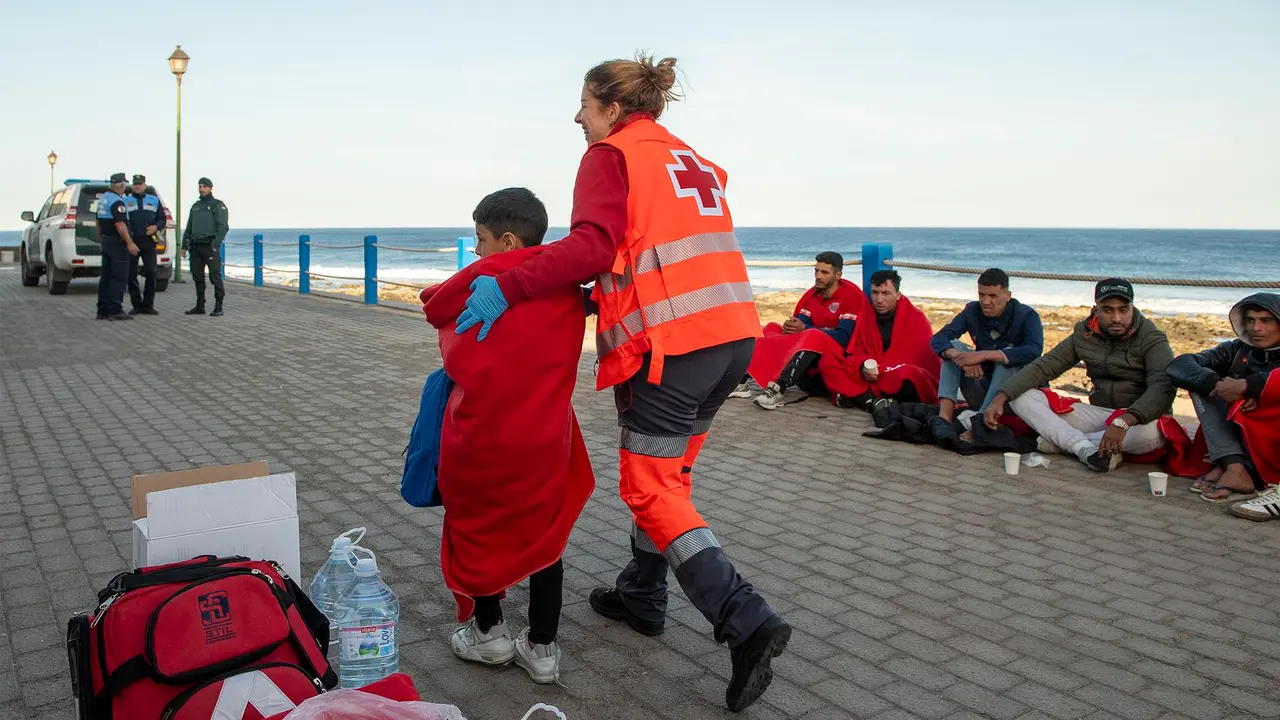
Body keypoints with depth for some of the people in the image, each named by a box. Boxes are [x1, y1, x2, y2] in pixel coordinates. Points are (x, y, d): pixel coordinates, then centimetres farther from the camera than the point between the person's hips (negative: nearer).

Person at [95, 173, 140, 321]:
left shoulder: (103, 198, 15)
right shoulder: (117, 201, -15)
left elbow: (99, 222, 23)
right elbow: (120, 224, -23)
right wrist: (129, 243, -24)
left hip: (106, 240, 10)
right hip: (117, 242, -10)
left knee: (106, 276, 11)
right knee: (119, 277, -8)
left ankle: (103, 310, 13)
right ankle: (115, 310, -10)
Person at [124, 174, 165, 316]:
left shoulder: (154, 200, 13)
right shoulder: (125, 200, 8)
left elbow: (162, 218, 14)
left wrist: (156, 226, -7)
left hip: (149, 242, 1)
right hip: (131, 242, -1)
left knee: (151, 273, -3)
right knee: (131, 275, 1)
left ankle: (148, 305, 5)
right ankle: (137, 305, 10)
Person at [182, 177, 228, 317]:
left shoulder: (218, 205, -1)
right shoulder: (195, 206, 20)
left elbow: (222, 227, -11)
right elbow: (189, 227, 23)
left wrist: (215, 245, -21)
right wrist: (184, 245, 16)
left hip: (210, 246, -7)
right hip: (195, 246, 7)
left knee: (215, 277, -7)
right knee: (197, 276, 8)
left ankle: (218, 307, -4)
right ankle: (199, 306, 15)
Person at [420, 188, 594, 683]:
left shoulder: (484, 276, -6)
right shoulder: (568, 291, 5)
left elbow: (434, 307, 7)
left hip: (479, 433, -3)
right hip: (545, 435, 3)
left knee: (476, 525, 19)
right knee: (542, 531, 16)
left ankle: (488, 633, 28)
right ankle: (542, 648, 21)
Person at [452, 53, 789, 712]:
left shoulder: (611, 156, -1)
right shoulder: (692, 159, 24)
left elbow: (592, 246, -18)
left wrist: (507, 288, -21)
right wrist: (607, 294, 18)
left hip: (669, 340, -9)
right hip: (733, 334, 9)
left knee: (650, 490, -2)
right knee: (666, 474, 20)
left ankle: (746, 622, -11)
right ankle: (641, 595, 34)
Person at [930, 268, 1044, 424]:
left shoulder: (1027, 315, -12)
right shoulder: (973, 311, -1)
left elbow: (1034, 351, -32)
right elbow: (938, 339, -12)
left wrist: (984, 355, -39)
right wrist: (960, 358, -34)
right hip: (982, 386, 4)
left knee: (1009, 356, -31)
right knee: (953, 346, -15)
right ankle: (944, 416, -33)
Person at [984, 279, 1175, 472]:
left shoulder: (1151, 340, -10)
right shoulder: (1084, 335, 3)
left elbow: (1163, 388, -26)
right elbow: (1042, 367, 1)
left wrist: (1124, 422, -44)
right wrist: (1001, 397, -15)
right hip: (1098, 415, 4)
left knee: (1154, 432, -42)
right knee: (1022, 397, -11)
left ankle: (1062, 442, -24)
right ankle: (1085, 448, -31)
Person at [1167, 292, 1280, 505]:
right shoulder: (1238, 350, 8)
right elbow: (1179, 366, -6)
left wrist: (1244, 385, -32)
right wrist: (1216, 383, -23)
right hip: (1241, 439, 5)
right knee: (1203, 383, -8)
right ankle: (1235, 467, -26)